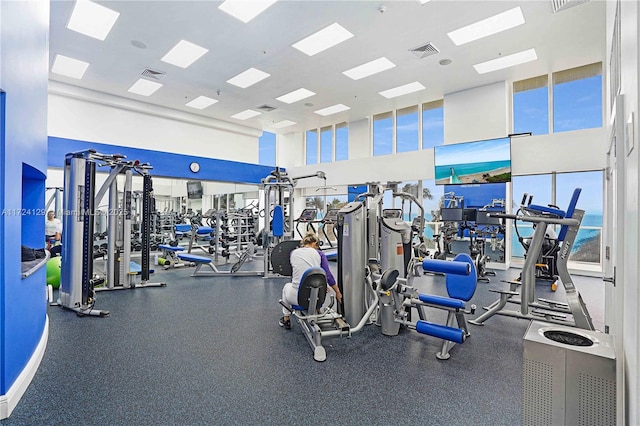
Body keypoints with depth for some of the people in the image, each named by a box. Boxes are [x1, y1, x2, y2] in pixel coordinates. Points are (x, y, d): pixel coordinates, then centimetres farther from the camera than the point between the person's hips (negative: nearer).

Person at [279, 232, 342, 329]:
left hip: (298, 298, 0)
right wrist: (338, 292, 13)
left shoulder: (293, 253, 8)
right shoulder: (319, 253, 2)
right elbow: (328, 276, -1)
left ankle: (286, 319, 40)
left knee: (287, 286, 37)